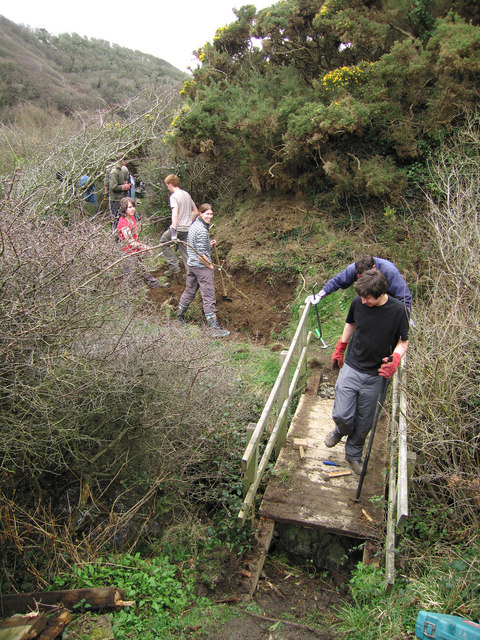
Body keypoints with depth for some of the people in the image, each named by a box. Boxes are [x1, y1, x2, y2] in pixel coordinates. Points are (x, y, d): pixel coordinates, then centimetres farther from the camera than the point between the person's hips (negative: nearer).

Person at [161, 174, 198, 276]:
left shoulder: (174, 196, -11)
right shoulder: (187, 194, 13)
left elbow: (175, 213, -24)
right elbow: (195, 211, 21)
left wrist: (173, 232, -29)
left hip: (178, 228, -7)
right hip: (188, 229, 7)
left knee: (164, 241, 15)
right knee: (185, 252, 12)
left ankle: (174, 266, 7)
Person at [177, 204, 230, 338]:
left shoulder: (194, 225, 9)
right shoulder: (202, 230, -20)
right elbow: (201, 255, -24)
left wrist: (209, 244, 9)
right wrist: (210, 265, -9)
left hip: (191, 264, 9)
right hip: (202, 267, -9)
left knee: (189, 291, 23)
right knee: (209, 297, -6)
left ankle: (180, 316, 38)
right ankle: (215, 329, -2)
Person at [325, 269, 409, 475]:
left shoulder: (398, 310, -14)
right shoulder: (358, 302, -8)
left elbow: (403, 341, -2)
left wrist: (395, 358, -22)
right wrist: (339, 349, 19)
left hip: (376, 376, -1)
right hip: (351, 368, 1)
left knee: (364, 423, 11)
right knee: (342, 415, -4)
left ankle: (353, 453, 38)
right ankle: (341, 430, 34)